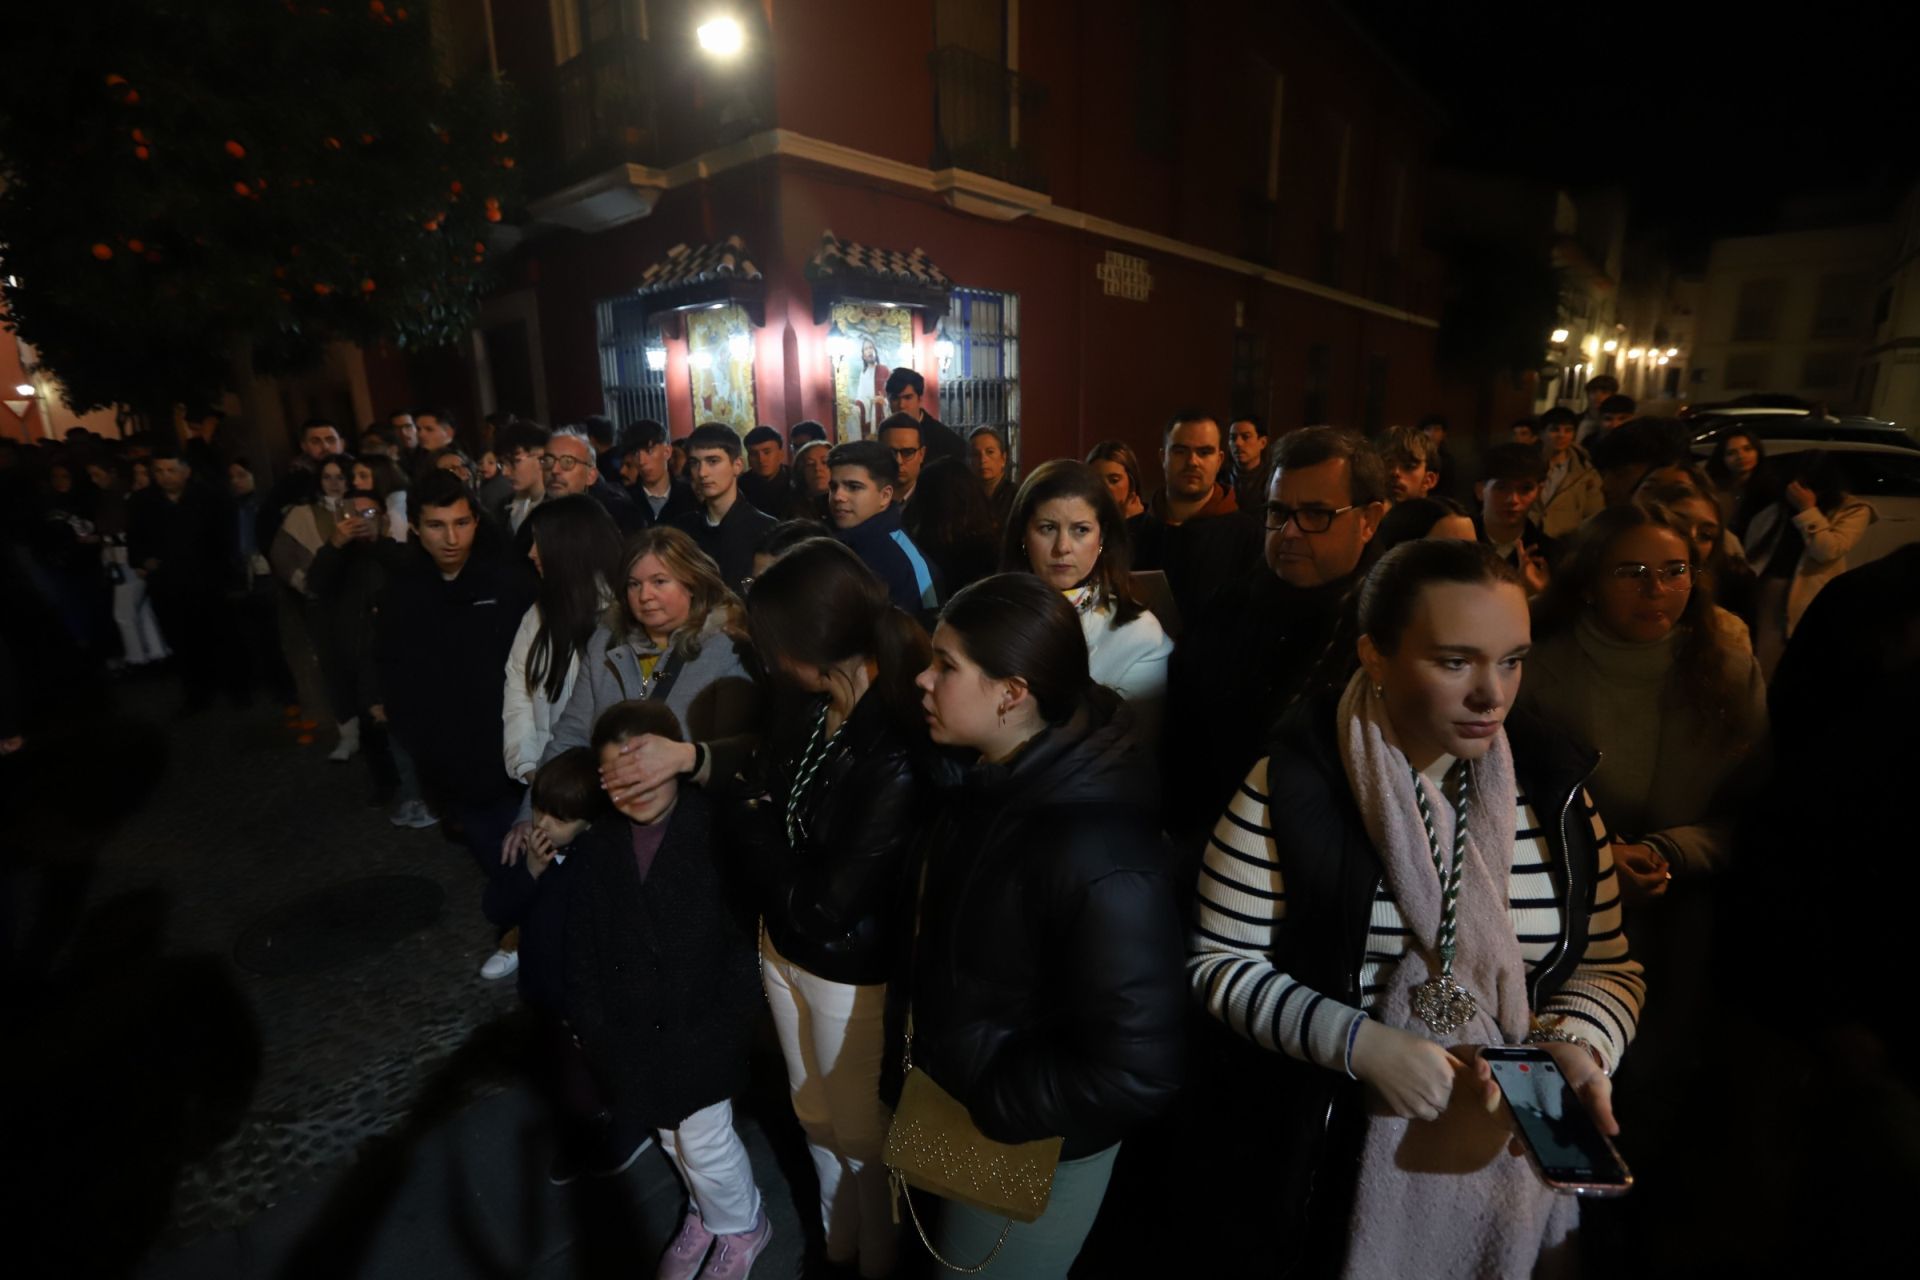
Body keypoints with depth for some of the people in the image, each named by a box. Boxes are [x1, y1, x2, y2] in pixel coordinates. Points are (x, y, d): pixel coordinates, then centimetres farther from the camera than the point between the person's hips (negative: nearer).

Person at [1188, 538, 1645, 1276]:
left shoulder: (1551, 784, -4)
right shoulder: (1291, 783, -17)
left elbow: (1608, 965, 3)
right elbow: (1222, 963, -13)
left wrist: (1574, 1044, -16)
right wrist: (1360, 1044, -22)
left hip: (1506, 1158, 4)